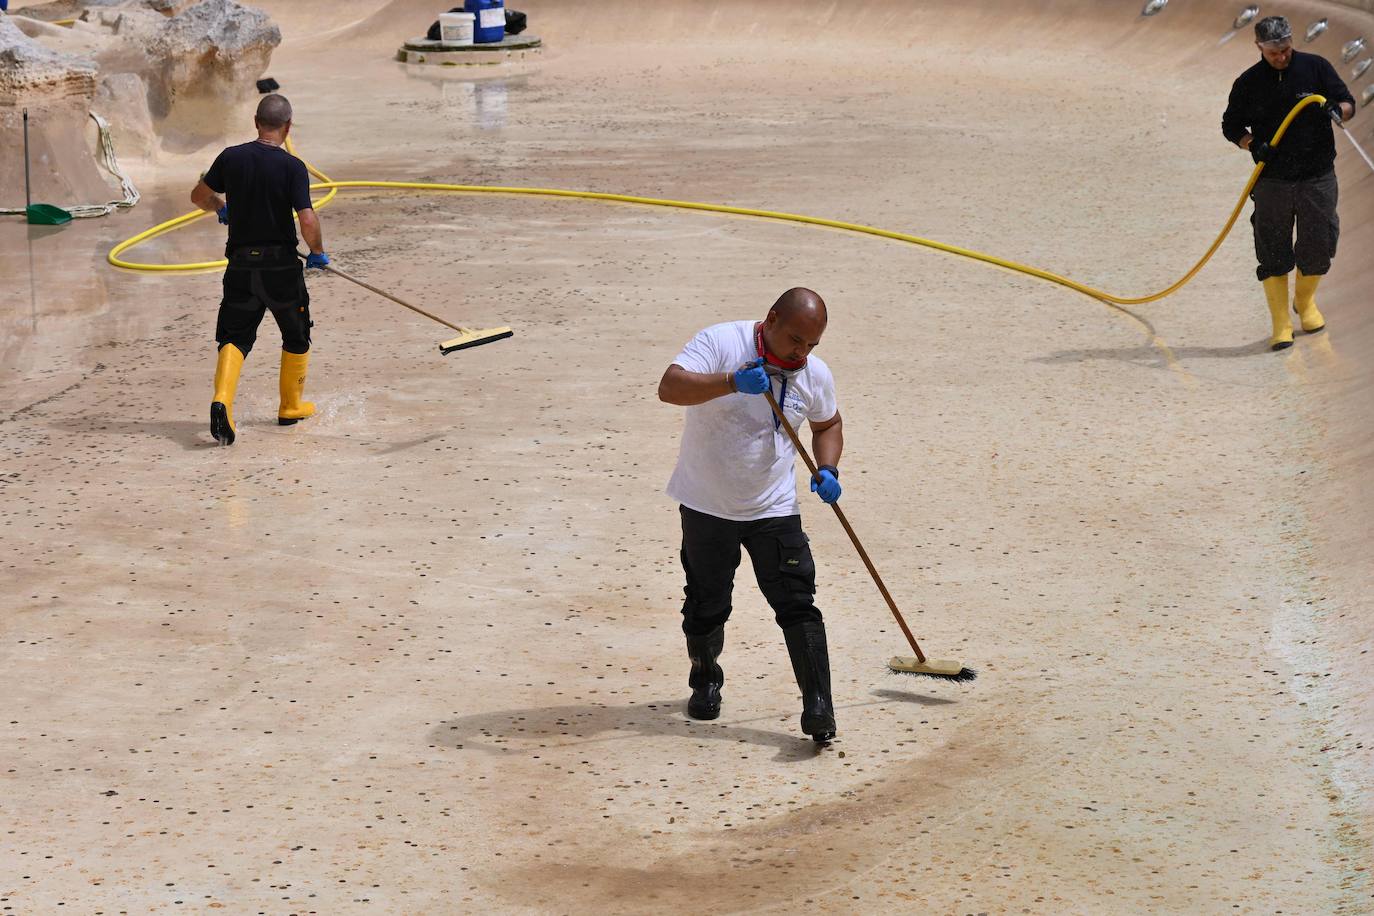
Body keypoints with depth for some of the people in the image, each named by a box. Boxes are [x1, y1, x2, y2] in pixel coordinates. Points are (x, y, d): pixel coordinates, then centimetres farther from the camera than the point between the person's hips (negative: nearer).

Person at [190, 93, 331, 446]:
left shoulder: (231, 158, -1)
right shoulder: (292, 167, -13)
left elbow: (199, 196, 12)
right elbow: (308, 221, -20)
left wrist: (221, 208, 34)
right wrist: (318, 252, -1)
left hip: (241, 265, 2)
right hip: (281, 266, -2)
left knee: (235, 337, 5)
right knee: (296, 337, 19)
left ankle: (222, 400, -20)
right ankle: (291, 407, 29)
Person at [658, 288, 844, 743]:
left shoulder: (816, 375, -3)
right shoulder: (720, 342, -16)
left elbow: (827, 423, 17)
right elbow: (670, 386, -30)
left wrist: (827, 470, -3)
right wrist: (732, 382, -43)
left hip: (773, 510, 1)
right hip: (706, 503, -1)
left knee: (797, 604, -10)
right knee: (706, 605, 13)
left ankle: (818, 704, -7)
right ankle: (705, 680, 38)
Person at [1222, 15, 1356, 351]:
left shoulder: (1316, 67, 1)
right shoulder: (1248, 83, 1)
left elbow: (1347, 103, 3)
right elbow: (1231, 125, 9)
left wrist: (1334, 110, -21)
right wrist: (1252, 145, -11)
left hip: (1318, 176, 0)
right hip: (1272, 181, 0)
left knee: (1318, 247, 4)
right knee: (1273, 253, -1)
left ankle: (1305, 301, 33)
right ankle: (1281, 324, 8)